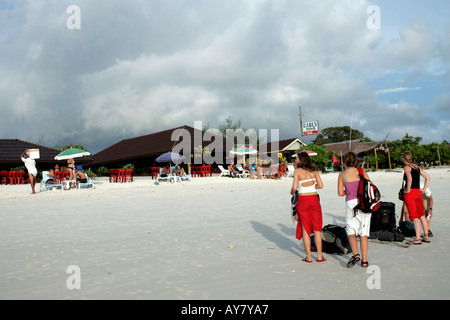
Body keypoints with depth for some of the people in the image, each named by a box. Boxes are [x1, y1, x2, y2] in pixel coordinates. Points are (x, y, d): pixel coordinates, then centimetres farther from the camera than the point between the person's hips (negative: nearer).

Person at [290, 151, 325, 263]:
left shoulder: (297, 171, -6)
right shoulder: (314, 171, 5)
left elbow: (294, 187, -14)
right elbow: (321, 185, 1)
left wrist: (292, 192, 7)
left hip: (302, 200, -2)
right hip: (314, 199, 3)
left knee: (305, 228, 5)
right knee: (317, 229, 9)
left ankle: (308, 257, 7)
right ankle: (319, 256, 10)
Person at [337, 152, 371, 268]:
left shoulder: (342, 175, -2)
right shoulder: (361, 171, 2)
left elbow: (340, 193, -3)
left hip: (351, 203, -2)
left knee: (351, 232, 9)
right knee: (364, 233, 7)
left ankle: (355, 254, -12)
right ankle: (364, 260, 8)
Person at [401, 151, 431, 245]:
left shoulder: (407, 167, -7)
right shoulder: (417, 167, 14)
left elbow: (409, 179, -25)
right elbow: (427, 177, 19)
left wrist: (408, 190, -16)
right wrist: (424, 189, 17)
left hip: (410, 193, -7)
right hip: (418, 192, 7)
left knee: (414, 216, -7)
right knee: (422, 215, 14)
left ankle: (417, 239, -9)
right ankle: (426, 237, 20)